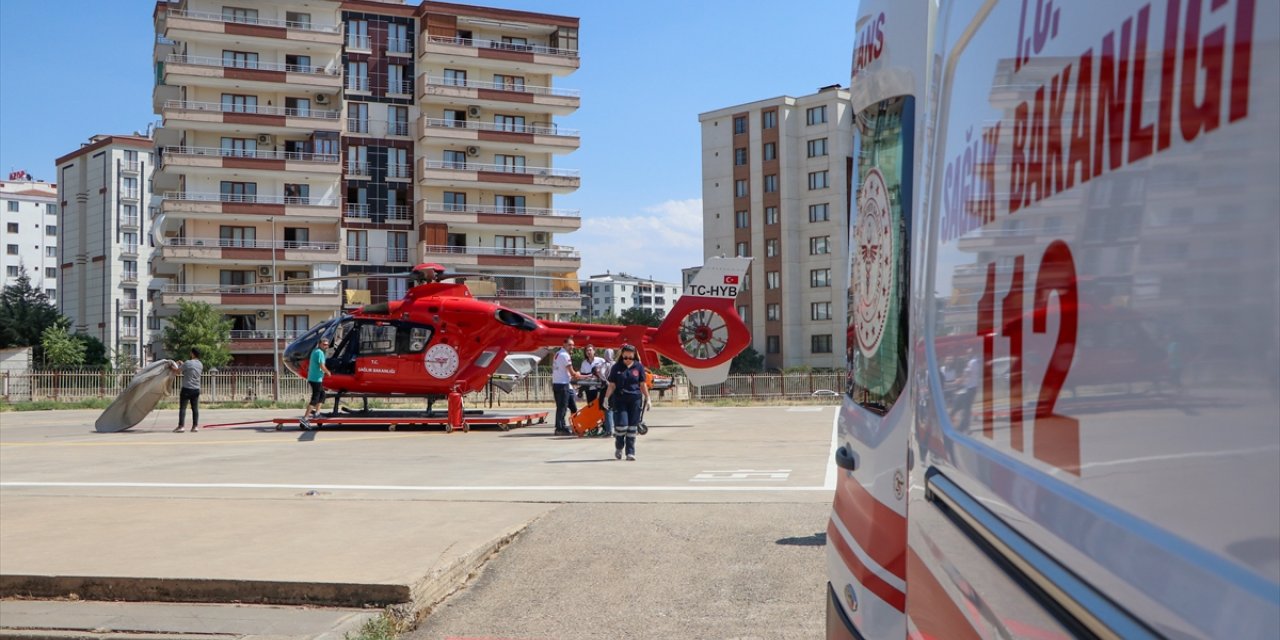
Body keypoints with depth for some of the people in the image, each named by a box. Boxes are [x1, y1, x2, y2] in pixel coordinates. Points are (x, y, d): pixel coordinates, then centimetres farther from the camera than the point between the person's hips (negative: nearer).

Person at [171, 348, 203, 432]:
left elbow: (177, 372, -4)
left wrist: (175, 366, 15)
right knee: (195, 408, 9)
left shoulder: (187, 363, -13)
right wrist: (183, 364, 24)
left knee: (182, 408, -2)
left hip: (187, 388, -6)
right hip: (196, 389, 6)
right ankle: (195, 426, 8)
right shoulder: (200, 364, 8)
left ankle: (180, 426, -5)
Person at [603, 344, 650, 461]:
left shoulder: (639, 367, 5)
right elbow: (612, 385, 3)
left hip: (635, 400, 1)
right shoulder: (616, 367, 2)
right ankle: (618, 448, 17)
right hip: (619, 400, -1)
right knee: (621, 425, -9)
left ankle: (630, 452, 9)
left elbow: (642, 384, 10)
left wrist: (647, 398, 8)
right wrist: (606, 397, -6)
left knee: (632, 426, 1)